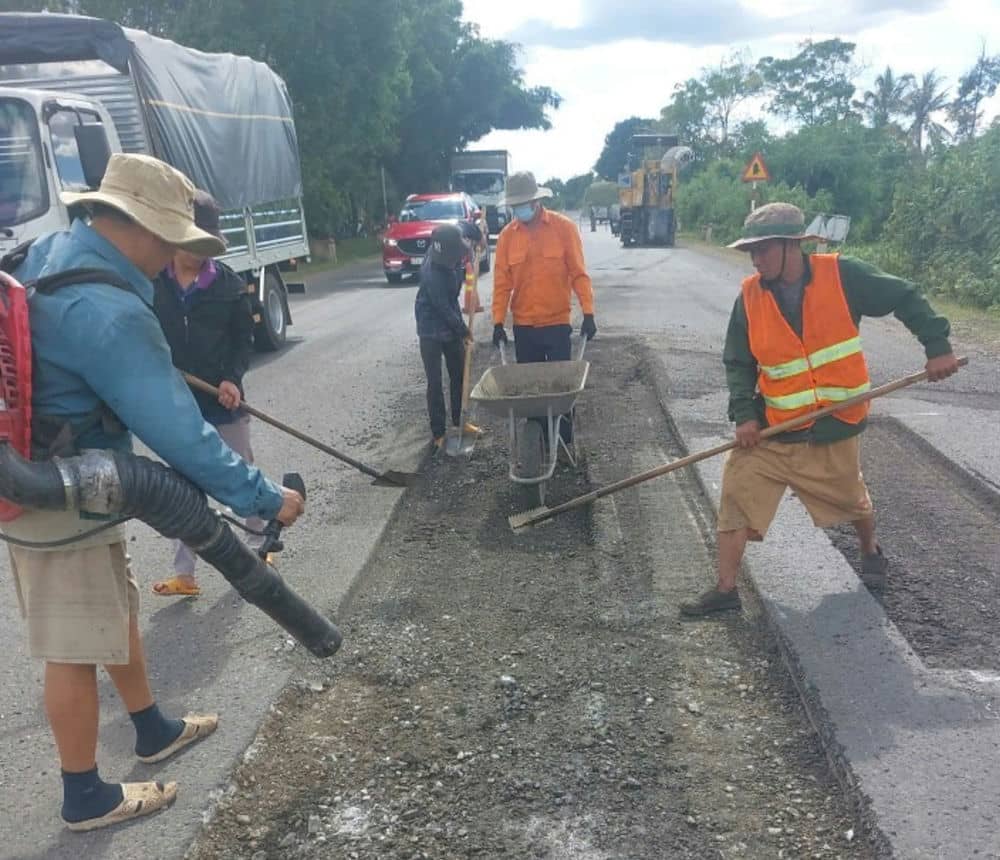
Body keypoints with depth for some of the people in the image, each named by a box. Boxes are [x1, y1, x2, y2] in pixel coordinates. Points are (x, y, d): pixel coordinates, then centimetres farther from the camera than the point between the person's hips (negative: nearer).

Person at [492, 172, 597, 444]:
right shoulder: (507, 234, 1)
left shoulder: (564, 227, -5)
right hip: (523, 326, 3)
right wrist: (499, 321, -2)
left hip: (557, 323, -2)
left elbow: (578, 273, -6)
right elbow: (502, 282, 2)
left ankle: (564, 442, 15)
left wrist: (588, 312, -12)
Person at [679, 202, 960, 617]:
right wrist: (744, 413, -13)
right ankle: (725, 590, 5)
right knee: (737, 496, -7)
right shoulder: (751, 296, -7)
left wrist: (937, 346, -8)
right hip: (769, 428, 1)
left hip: (834, 427, -1)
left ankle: (871, 552, 52)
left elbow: (906, 299, -2)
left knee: (851, 499, 19)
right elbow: (738, 362, -2)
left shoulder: (842, 275, -13)